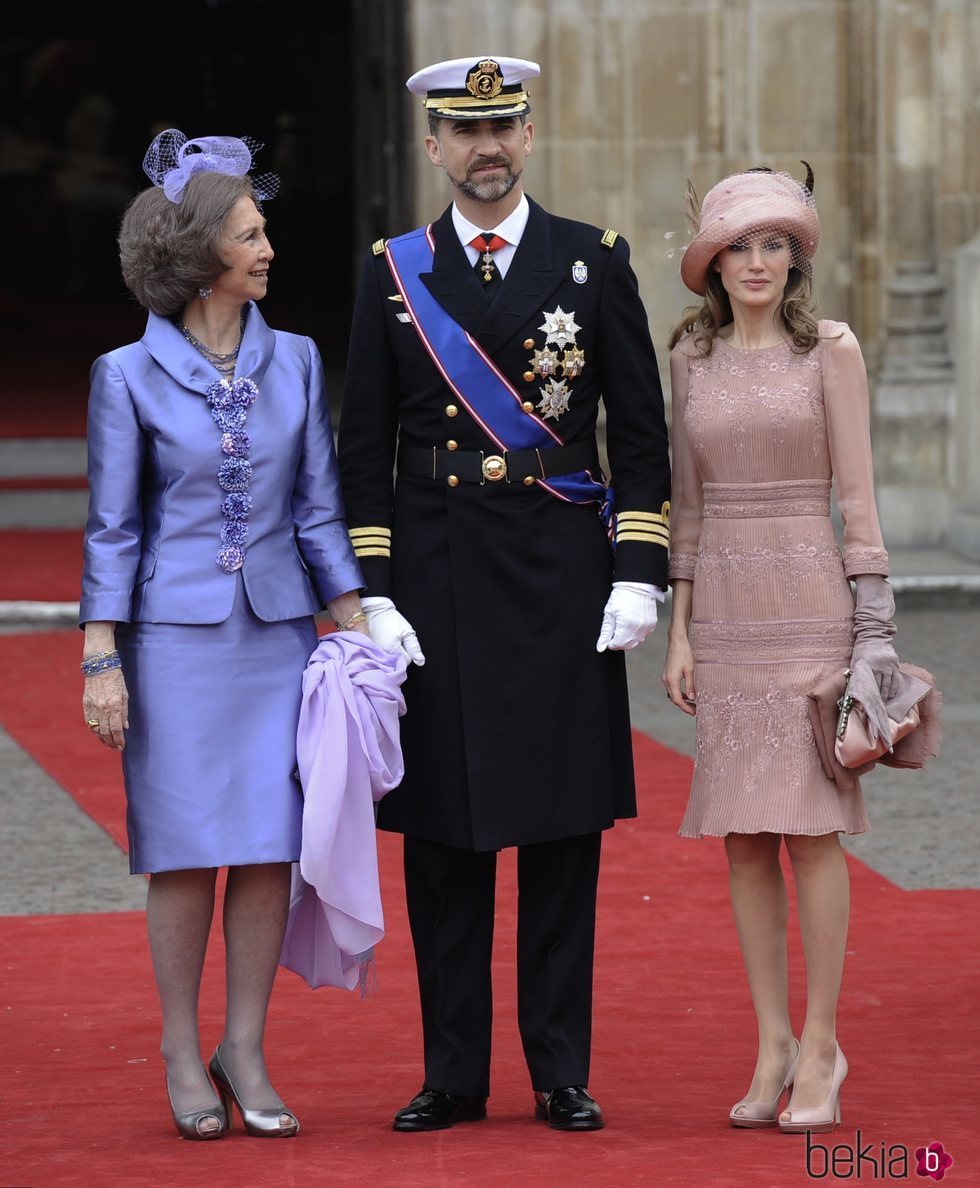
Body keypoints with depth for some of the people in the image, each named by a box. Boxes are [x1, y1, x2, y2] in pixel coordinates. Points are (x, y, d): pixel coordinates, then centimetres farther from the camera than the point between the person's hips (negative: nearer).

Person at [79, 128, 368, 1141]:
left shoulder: (294, 362, 6)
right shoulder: (129, 376, -3)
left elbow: (317, 507, 10)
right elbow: (112, 528, -1)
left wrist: (354, 625, 5)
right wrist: (101, 660, -5)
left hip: (278, 632, 3)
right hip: (176, 634, -3)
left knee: (269, 846, 1)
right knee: (187, 847, 0)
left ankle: (245, 1053, 10)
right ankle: (181, 1053, 11)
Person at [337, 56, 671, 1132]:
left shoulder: (593, 261, 4)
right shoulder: (394, 274, 5)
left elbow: (642, 431, 5)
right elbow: (364, 449, 5)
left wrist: (639, 578, -3)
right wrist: (375, 598, -2)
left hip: (563, 584, -1)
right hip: (437, 581, 1)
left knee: (563, 827, 2)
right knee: (442, 831, 2)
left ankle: (561, 1072, 9)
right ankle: (454, 1074, 10)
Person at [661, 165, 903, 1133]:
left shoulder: (830, 350, -1)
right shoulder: (691, 359, 9)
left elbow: (857, 495, -3)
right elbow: (686, 503, 11)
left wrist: (874, 622, -8)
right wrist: (679, 630, 6)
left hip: (808, 600, -4)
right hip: (723, 607, 4)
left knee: (811, 826, -6)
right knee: (743, 835, 3)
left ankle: (820, 1051, -1)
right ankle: (772, 1046, 9)